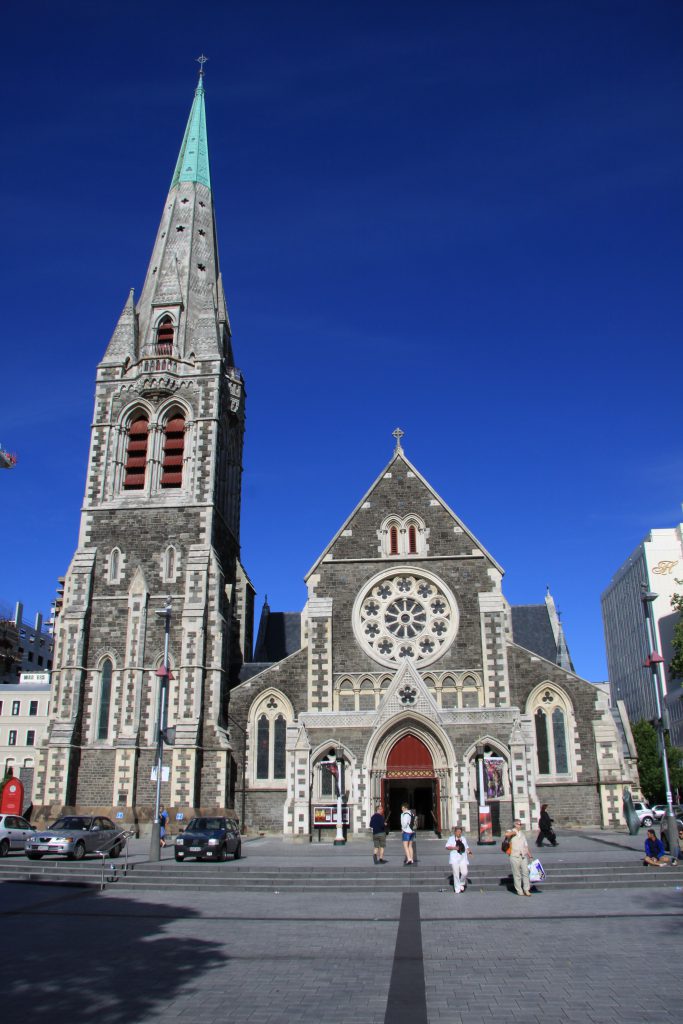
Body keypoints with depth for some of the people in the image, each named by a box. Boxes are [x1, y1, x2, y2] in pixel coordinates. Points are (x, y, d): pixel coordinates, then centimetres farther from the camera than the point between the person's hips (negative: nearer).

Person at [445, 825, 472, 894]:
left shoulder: (463, 838, 17)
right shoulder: (451, 838, 5)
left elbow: (467, 847, 19)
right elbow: (447, 847, -1)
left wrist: (469, 851, -2)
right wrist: (454, 848, -16)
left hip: (463, 858, 3)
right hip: (454, 858, -3)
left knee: (464, 873, -9)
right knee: (456, 874, -5)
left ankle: (461, 884, 19)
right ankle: (457, 889, 7)